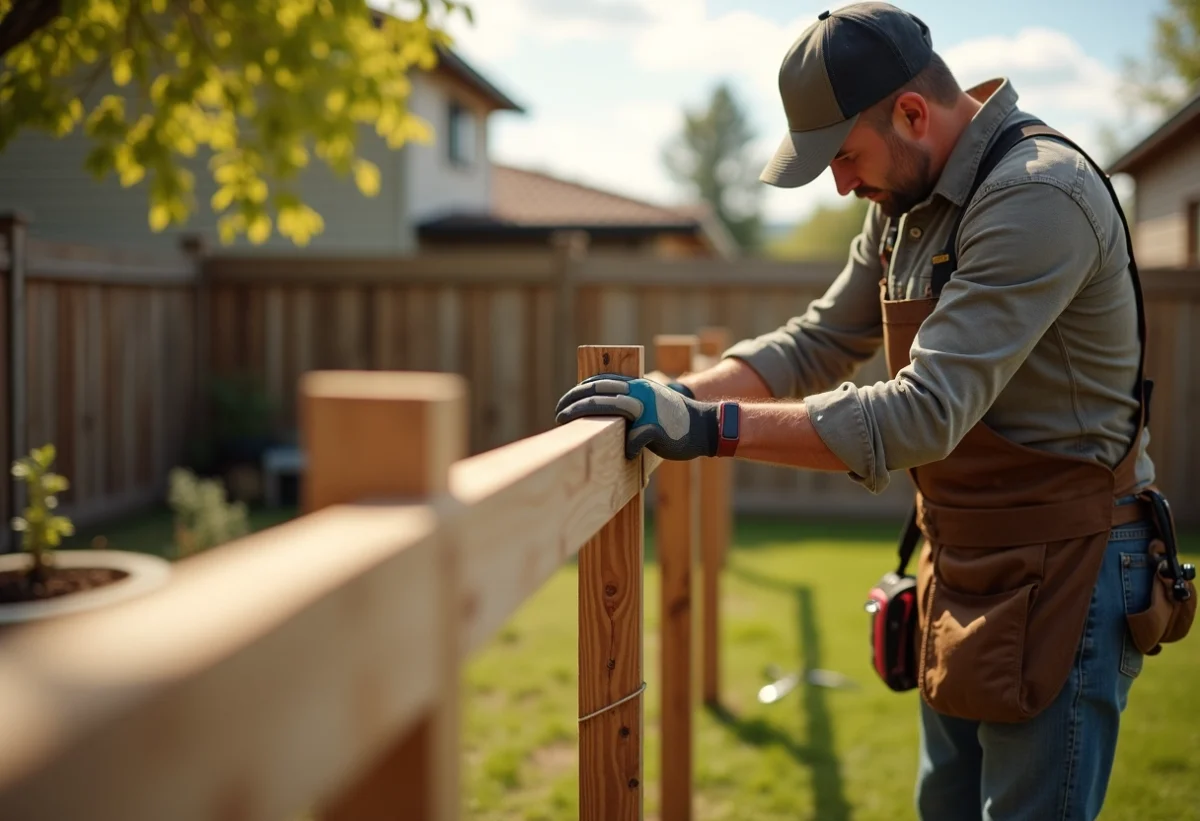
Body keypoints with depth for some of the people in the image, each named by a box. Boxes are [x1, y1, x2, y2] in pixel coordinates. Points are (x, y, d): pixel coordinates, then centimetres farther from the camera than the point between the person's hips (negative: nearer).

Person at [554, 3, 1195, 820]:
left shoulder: (1039, 196, -24)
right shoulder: (906, 202, 6)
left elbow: (926, 413, -31)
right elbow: (818, 343, 8)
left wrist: (713, 427, -32)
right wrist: (676, 395, -8)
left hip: (1060, 573, -9)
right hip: (963, 569, 9)